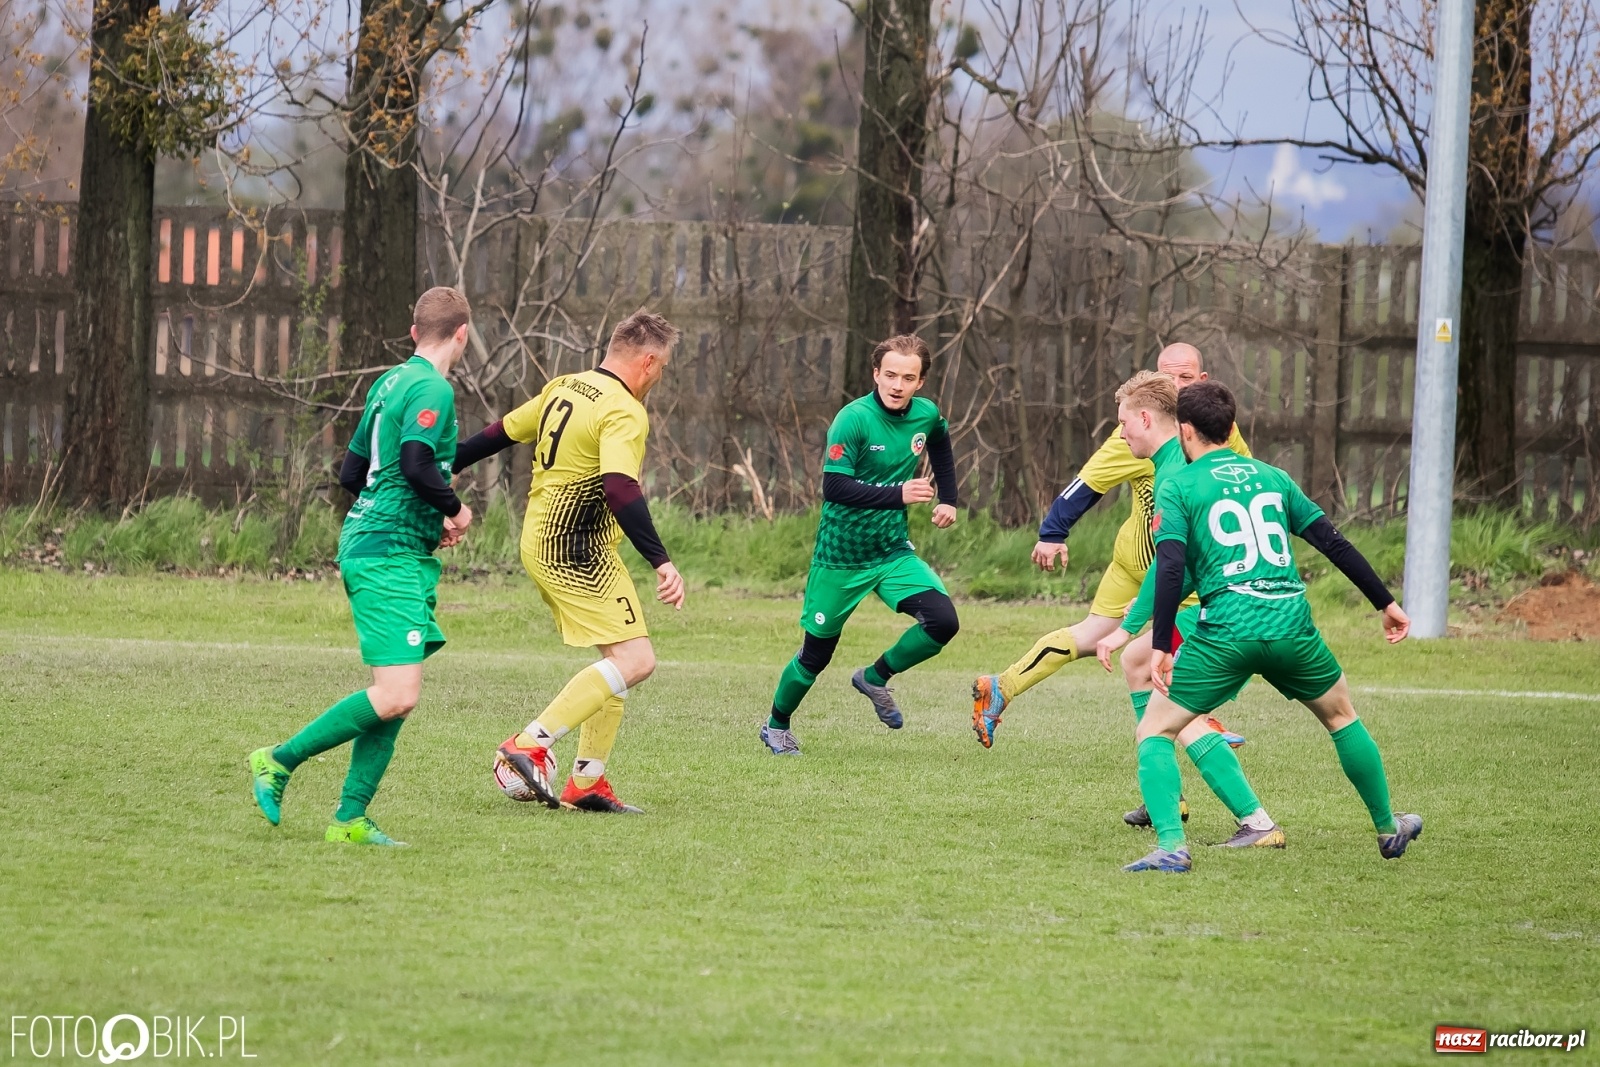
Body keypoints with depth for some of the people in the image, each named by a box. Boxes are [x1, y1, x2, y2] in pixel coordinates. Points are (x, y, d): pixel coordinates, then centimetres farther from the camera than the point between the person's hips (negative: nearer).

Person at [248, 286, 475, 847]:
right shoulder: (432, 389, -11)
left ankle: (350, 820, 4)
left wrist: (429, 520, 22)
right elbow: (417, 463, -26)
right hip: (390, 555, -10)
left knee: (394, 696, 6)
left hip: (366, 544, 10)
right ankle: (280, 760, -6)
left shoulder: (390, 382, 18)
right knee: (397, 694, -15)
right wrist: (455, 510, -8)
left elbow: (352, 473, 23)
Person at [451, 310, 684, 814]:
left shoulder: (563, 389, 11)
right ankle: (530, 744, -19)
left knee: (619, 659, 15)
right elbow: (620, 491, -30)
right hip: (578, 551, -10)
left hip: (540, 542, 10)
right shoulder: (624, 413, -16)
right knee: (635, 660, -13)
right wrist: (661, 563, -34)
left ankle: (586, 783, 12)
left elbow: (501, 432, 20)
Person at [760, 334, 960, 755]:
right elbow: (834, 487, -29)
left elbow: (941, 447, 23)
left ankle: (876, 678, 10)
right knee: (815, 653, 6)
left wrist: (948, 499, 15)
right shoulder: (854, 419, -21)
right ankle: (776, 726, 33)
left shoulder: (926, 415, -2)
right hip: (840, 557, -5)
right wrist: (898, 494, -35)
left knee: (943, 622, -16)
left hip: (893, 551, 5)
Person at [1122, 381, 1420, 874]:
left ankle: (1171, 844, -13)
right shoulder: (1270, 477, 17)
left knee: (1154, 730, 7)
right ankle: (1388, 828, 38)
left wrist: (1160, 646, -11)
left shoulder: (1177, 487, 4)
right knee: (1342, 717, 29)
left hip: (1225, 629, -4)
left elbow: (1170, 568, -9)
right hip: (1291, 623, 4)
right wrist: (1386, 603, 21)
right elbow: (1333, 542, 15)